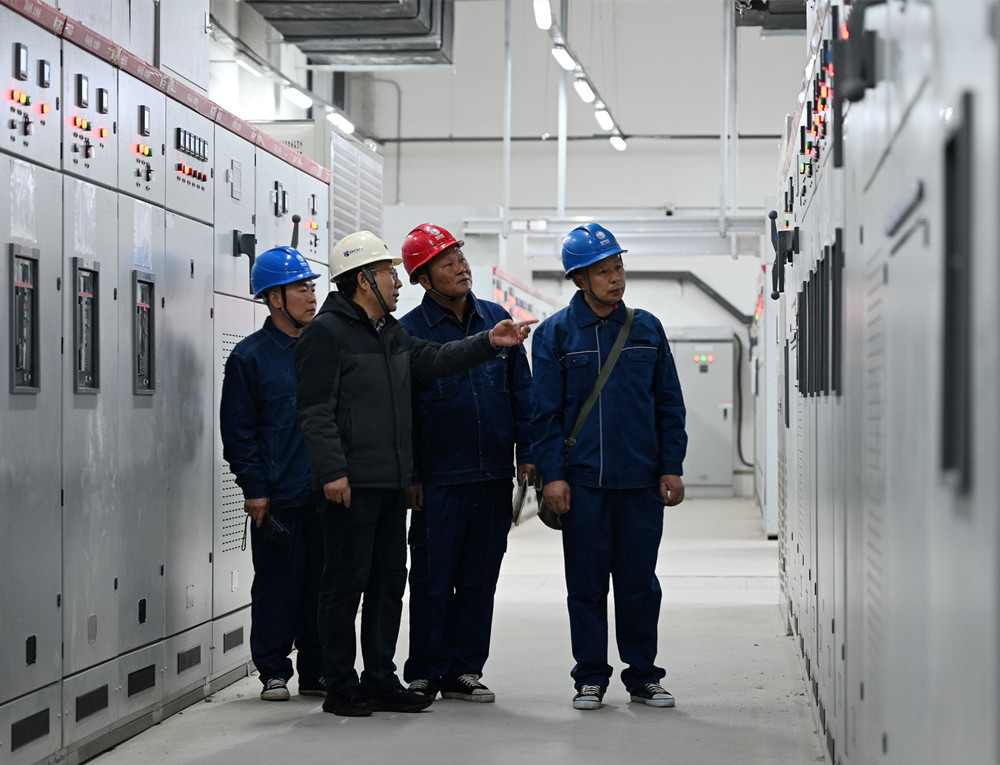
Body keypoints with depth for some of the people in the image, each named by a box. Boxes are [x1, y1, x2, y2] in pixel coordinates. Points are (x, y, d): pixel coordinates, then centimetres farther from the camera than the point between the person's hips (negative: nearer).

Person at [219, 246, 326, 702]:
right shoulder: (250, 356, -1)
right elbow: (238, 429, -2)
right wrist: (254, 488, -8)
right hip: (278, 495, -4)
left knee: (322, 583, 7)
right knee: (277, 585, 2)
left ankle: (316, 671, 17)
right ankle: (274, 672, 13)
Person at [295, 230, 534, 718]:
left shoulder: (389, 332, 19)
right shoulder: (326, 332, -9)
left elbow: (434, 359, 18)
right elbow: (315, 410, -15)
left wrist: (488, 343, 6)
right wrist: (331, 471, -21)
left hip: (390, 484, 9)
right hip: (350, 485, -9)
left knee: (389, 582, 11)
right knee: (346, 583, -3)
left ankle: (380, 680, 19)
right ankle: (340, 687, 4)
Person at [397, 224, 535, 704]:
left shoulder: (497, 320, 9)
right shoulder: (409, 332, -3)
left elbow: (521, 391, 12)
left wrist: (527, 453, 5)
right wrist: (408, 476, -6)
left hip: (494, 476, 4)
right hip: (438, 479, -4)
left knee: (479, 579, 9)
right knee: (432, 581, 2)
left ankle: (464, 671, 18)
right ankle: (425, 674, 12)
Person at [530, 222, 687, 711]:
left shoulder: (646, 329, 9)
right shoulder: (555, 333, 2)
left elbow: (669, 405, 11)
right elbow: (546, 411, 0)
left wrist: (671, 467, 4)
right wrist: (552, 474, -8)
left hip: (642, 481, 2)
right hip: (582, 482, -2)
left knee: (639, 584, 7)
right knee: (586, 584, 3)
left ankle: (643, 676, 18)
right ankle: (590, 678, 14)